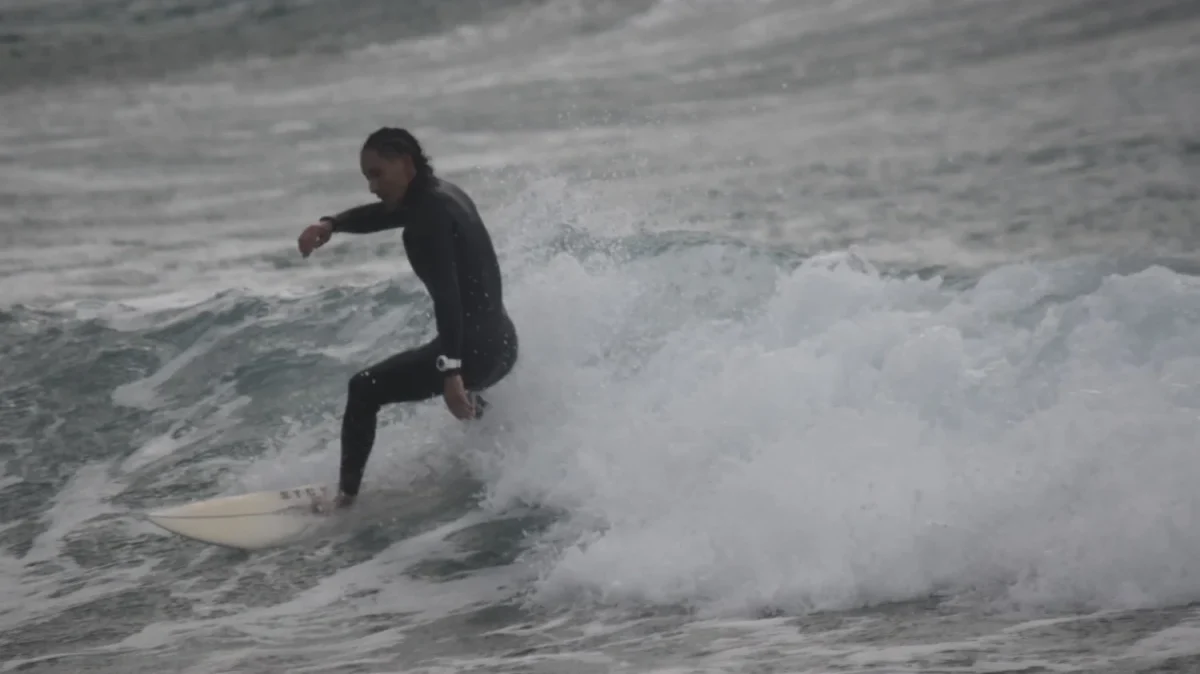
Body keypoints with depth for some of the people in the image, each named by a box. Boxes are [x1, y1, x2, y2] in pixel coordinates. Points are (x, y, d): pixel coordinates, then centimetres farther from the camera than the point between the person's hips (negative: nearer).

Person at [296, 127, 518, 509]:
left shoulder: (430, 213, -17)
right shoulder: (436, 195, 11)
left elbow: (447, 295, -28)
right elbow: (381, 214, 26)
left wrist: (450, 371, -37)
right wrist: (331, 225, 5)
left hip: (474, 348, -10)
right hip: (499, 342, 10)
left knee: (365, 389, -4)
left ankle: (346, 497, -3)